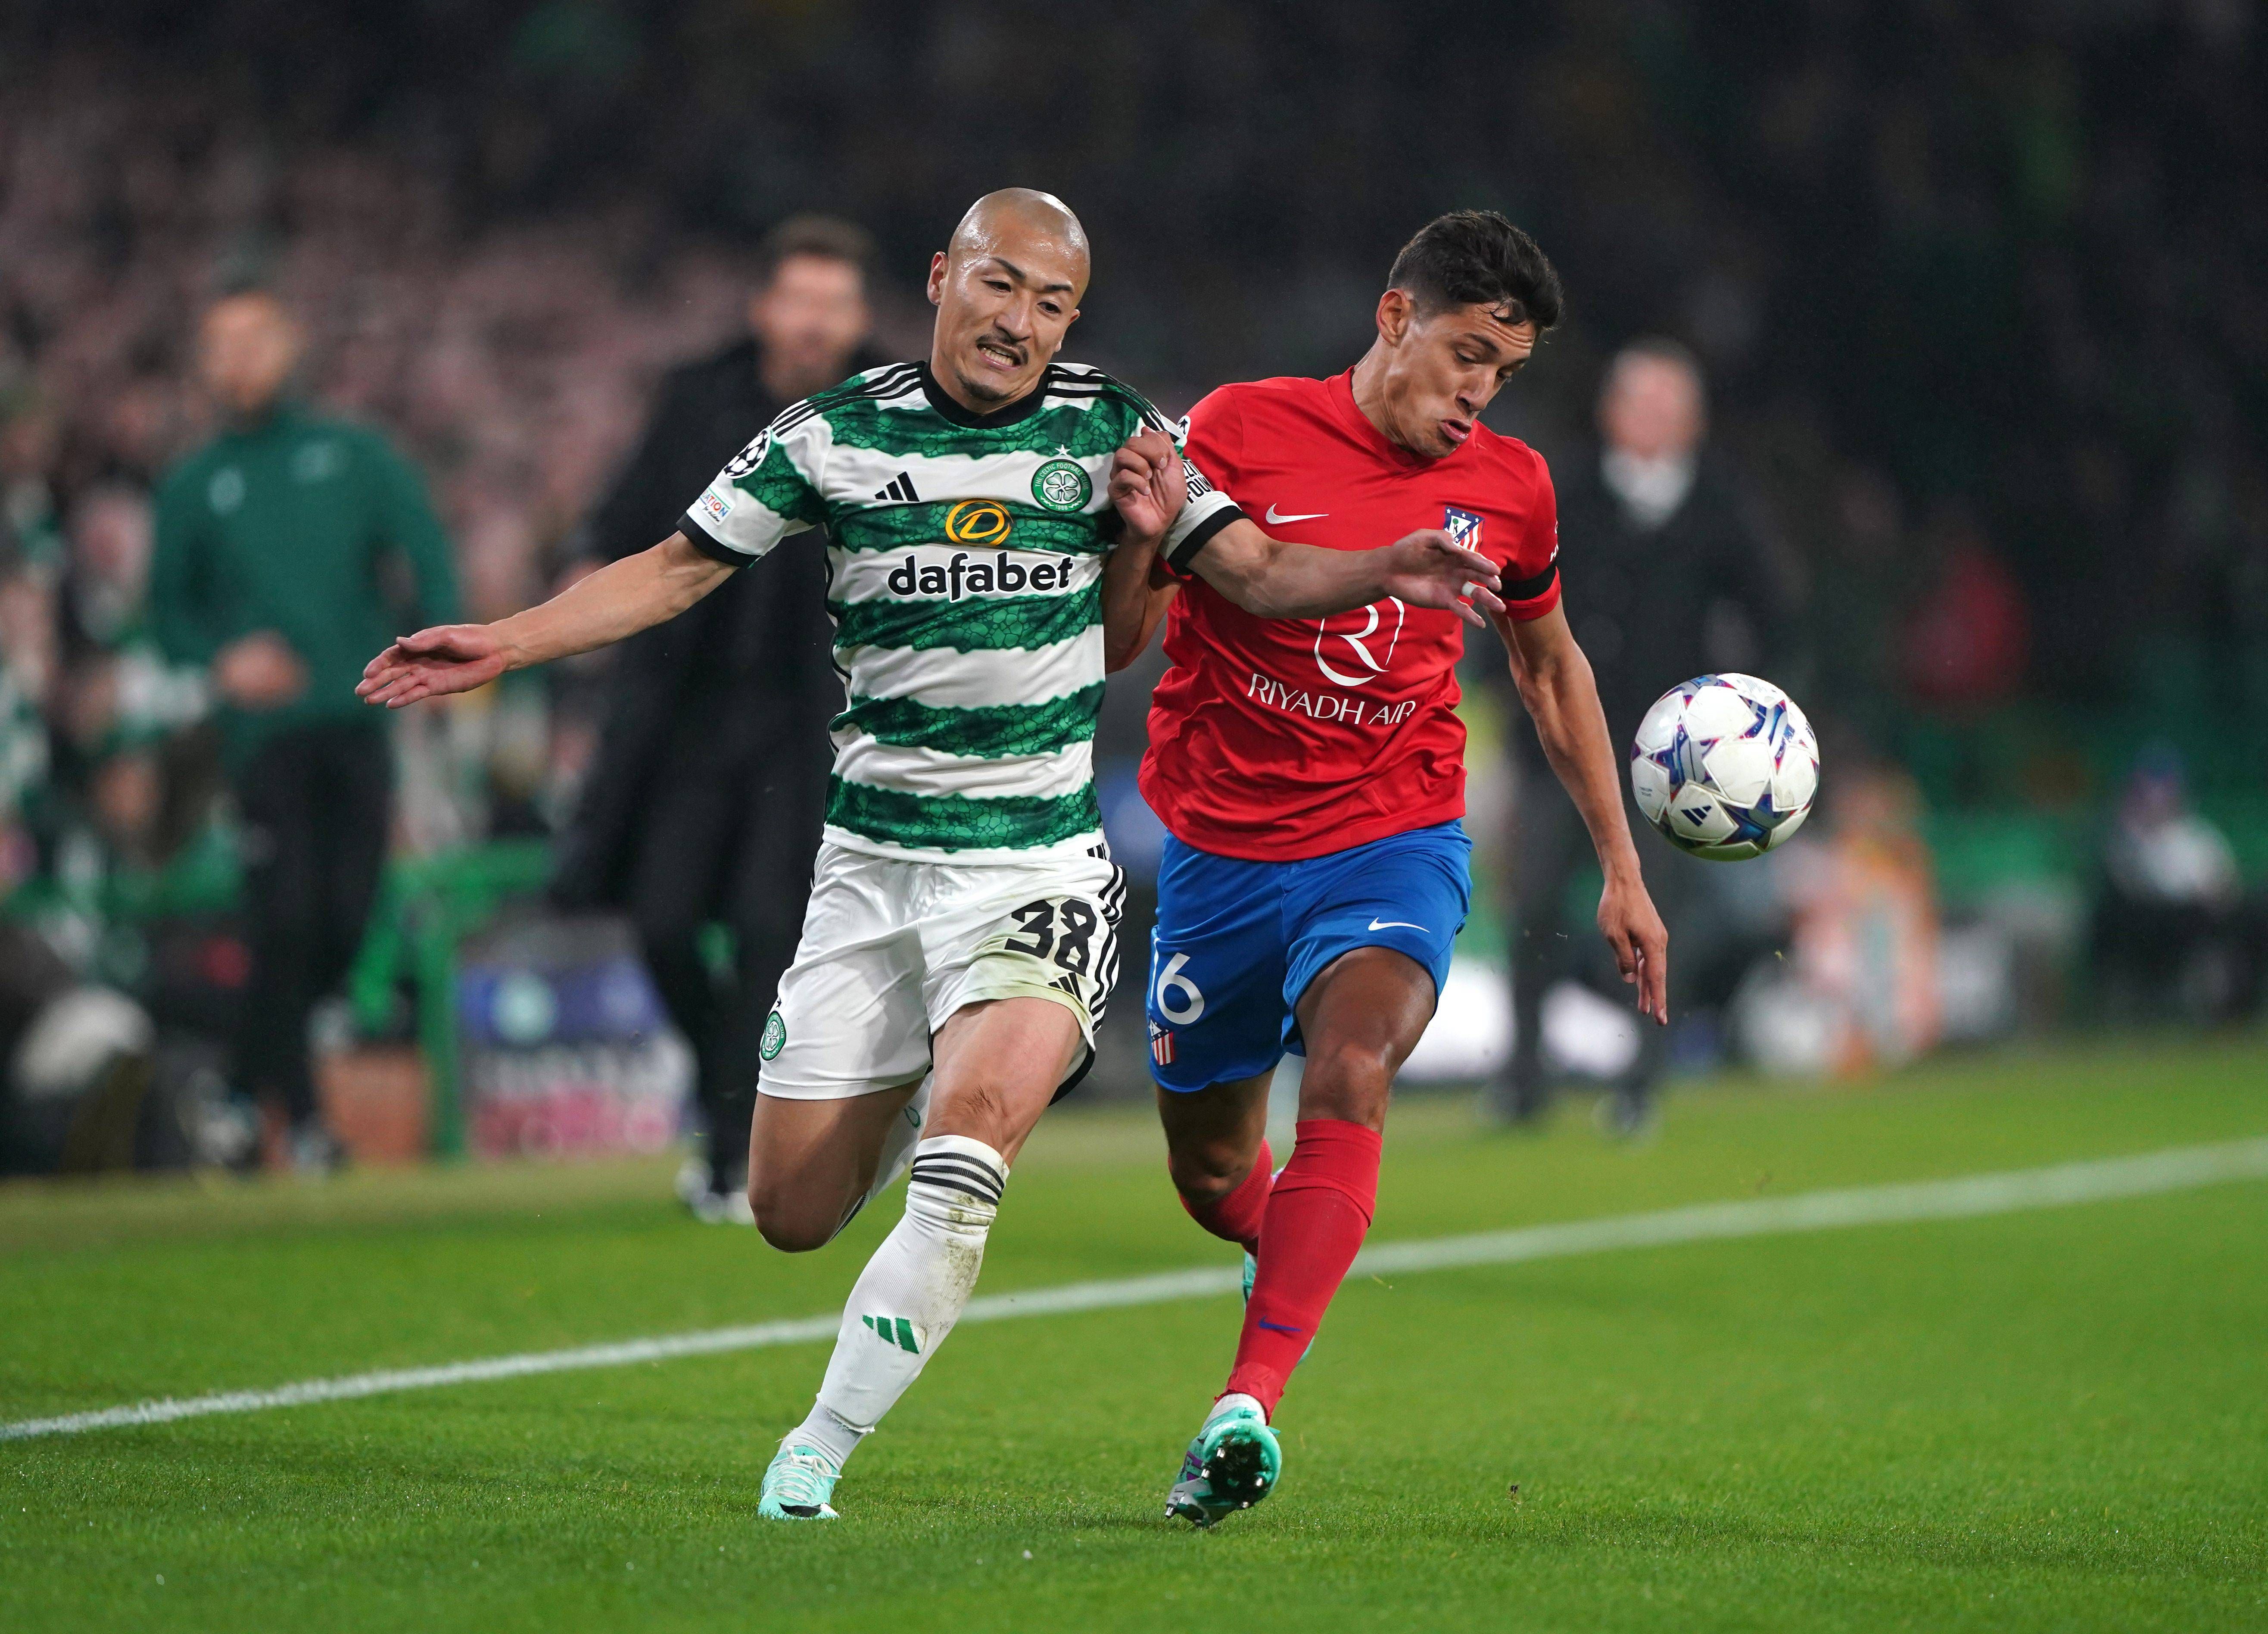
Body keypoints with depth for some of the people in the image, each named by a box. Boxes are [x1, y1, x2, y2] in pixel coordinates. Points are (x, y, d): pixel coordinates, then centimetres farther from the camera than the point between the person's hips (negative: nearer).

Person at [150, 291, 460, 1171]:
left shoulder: (356, 455, 11)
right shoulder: (194, 486, 11)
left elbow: (425, 554, 3)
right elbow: (168, 611, 13)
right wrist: (223, 659, -8)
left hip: (360, 716, 1)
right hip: (266, 728, -1)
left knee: (348, 915, -3)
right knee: (287, 917, -11)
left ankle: (251, 1069, 17)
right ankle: (300, 1111, -2)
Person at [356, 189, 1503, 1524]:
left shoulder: (1111, 433, 0)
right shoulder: (835, 435, 1)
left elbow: (1261, 573, 1)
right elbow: (677, 570, 7)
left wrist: (1385, 570, -17)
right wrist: (502, 645, -2)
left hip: (1040, 864, -2)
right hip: (873, 859, 2)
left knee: (966, 1151, -25)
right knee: (793, 1213, 4)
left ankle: (820, 1449, -15)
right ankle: (922, 1089, 39)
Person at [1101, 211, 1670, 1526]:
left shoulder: (1507, 489, 3)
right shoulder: (1243, 432, -7)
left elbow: (1552, 668, 20)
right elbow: (1113, 644, -6)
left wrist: (1624, 873, 20)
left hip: (1396, 845, 0)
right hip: (1222, 849, 0)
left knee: (1351, 1074, -30)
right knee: (1210, 1174, 11)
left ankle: (1247, 1408, -37)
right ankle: (1293, 1252, 49)